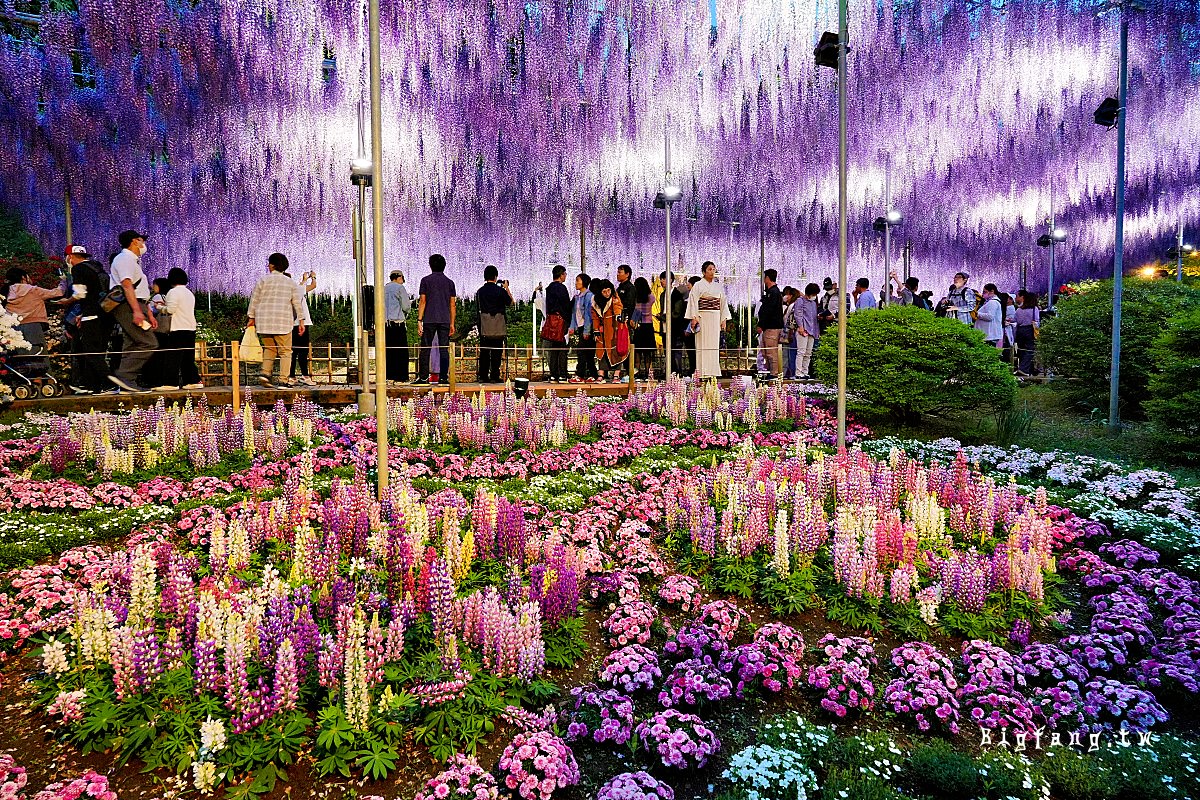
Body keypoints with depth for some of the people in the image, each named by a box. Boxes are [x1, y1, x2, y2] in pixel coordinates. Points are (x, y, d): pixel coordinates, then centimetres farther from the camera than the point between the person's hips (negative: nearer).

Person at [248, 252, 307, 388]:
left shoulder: (263, 280, 3)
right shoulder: (291, 282, 7)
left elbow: (254, 299, 3)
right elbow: (298, 303, 3)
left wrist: (252, 317, 11)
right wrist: (301, 320, 6)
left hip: (264, 321, 1)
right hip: (283, 322, -1)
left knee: (269, 348, 19)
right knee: (285, 351, 3)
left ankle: (265, 373, 1)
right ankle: (283, 381, -5)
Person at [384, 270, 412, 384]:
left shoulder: (384, 289, 16)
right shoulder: (400, 288, -2)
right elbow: (406, 307, -6)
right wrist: (409, 304, 15)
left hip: (385, 323, 6)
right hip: (398, 322, -6)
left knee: (389, 350, 7)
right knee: (401, 351, -5)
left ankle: (390, 376, 5)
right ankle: (401, 377, -8)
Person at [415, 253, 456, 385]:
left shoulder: (426, 280, 2)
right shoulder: (449, 282, 9)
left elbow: (422, 301, -3)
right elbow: (453, 305, 7)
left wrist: (419, 320, -2)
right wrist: (452, 323, 12)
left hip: (429, 320, -2)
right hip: (445, 320, 2)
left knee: (425, 348, 2)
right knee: (444, 349, 3)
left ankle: (423, 377, -1)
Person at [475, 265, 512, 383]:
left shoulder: (480, 291, 5)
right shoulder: (500, 290, -8)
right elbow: (510, 302, 3)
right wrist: (507, 288, 12)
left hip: (484, 326, 4)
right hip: (498, 325, -4)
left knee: (483, 351, 7)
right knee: (496, 351, 1)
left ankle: (483, 376, 8)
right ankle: (494, 376, 0)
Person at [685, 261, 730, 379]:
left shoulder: (718, 287, 15)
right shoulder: (698, 285, 1)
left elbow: (723, 303, 15)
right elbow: (693, 301, -6)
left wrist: (724, 319, 8)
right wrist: (694, 317, -16)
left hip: (715, 318, 5)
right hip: (702, 318, -5)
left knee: (714, 345, 3)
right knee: (702, 344, -6)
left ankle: (713, 371, 7)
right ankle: (702, 372, -4)